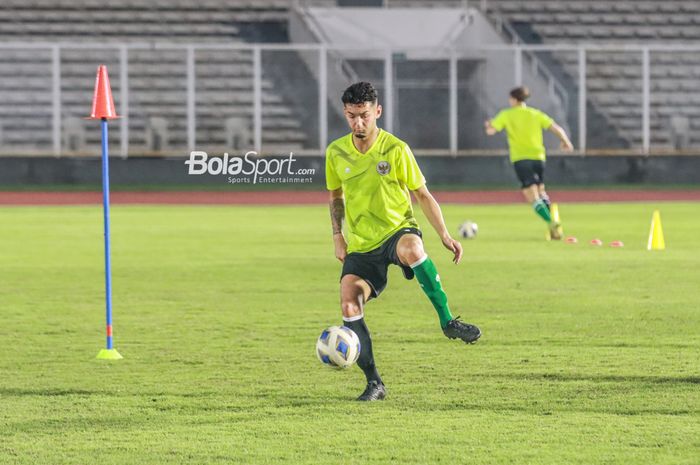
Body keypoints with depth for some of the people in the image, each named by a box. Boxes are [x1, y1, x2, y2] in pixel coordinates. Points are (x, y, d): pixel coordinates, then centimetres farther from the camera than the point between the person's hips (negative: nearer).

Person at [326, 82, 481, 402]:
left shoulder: (396, 150, -6)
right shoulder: (336, 153, 3)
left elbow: (422, 195, 0)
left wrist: (445, 235, -9)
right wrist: (338, 237, 7)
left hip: (398, 230, -3)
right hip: (360, 245, 3)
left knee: (411, 248, -41)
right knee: (349, 306, -18)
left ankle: (447, 321, -29)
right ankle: (374, 383, -2)